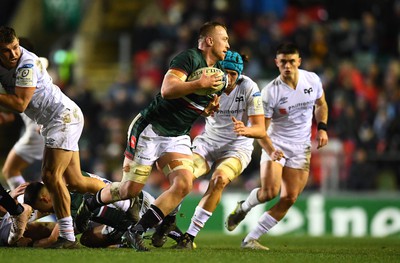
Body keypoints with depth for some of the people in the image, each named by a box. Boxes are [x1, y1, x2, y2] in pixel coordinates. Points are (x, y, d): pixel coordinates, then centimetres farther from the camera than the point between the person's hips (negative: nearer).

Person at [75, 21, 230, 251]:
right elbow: (167, 89, -29)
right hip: (151, 128, -7)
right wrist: (201, 83, -32)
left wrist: (211, 108, 3)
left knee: (184, 185, -17)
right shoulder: (190, 58, -15)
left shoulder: (218, 72, 11)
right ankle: (88, 204, 28)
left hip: (178, 137, 7)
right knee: (130, 190, -3)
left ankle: (137, 232, -9)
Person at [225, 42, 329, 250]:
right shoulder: (270, 92, -16)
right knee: (269, 192, -22)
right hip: (276, 144, -4)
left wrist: (322, 128, 2)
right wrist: (271, 151, -29)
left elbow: (321, 104, 17)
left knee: (289, 199, -6)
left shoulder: (312, 80, -4)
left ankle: (251, 239, 2)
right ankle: (243, 207, 13)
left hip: (301, 148, 4)